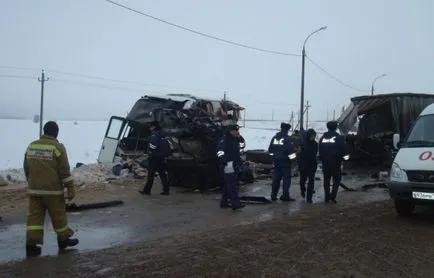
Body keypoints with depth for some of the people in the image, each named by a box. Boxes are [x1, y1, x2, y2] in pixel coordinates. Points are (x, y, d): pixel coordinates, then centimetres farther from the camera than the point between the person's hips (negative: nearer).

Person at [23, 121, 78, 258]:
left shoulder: (31, 146, 7)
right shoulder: (57, 147, -12)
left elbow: (26, 168, 16)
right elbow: (65, 171, -13)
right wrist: (70, 188, -7)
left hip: (34, 189, 5)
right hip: (52, 190, -5)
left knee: (34, 215, 7)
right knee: (58, 215, 9)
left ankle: (32, 243, 1)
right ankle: (63, 239, 22)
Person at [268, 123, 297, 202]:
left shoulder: (274, 137, 8)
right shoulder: (287, 138, -12)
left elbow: (270, 150, 14)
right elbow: (291, 150, -17)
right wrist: (292, 157, -4)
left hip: (276, 161, 6)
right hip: (285, 161, -6)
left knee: (276, 178, 12)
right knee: (286, 179, 0)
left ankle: (273, 196, 14)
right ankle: (285, 196, -1)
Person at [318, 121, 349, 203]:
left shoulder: (322, 138, 4)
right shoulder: (339, 138, -8)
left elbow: (320, 151, 7)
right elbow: (343, 150, -10)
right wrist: (343, 156, 9)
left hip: (325, 163, 4)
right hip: (335, 163, -3)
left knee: (326, 180, 12)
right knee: (337, 179, 8)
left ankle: (327, 197, 13)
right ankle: (333, 196, -5)